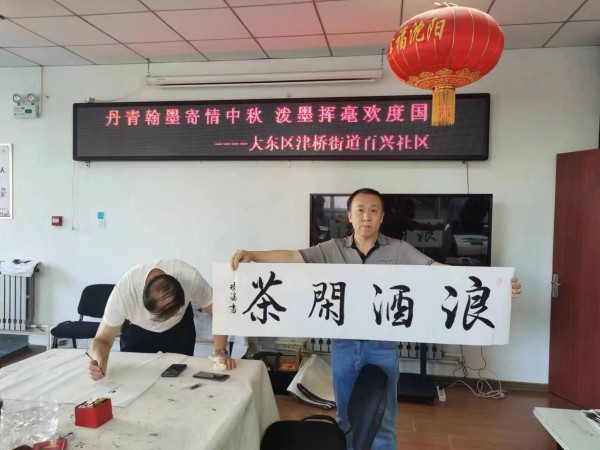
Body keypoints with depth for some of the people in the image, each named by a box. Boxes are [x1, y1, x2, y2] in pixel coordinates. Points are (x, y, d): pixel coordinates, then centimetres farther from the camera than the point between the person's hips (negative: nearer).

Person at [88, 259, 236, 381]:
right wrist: (100, 362, -48)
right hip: (137, 330, 0)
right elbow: (102, 339, -27)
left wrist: (220, 351, -40)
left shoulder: (190, 277, -38)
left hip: (179, 328, 0)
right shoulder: (123, 293, -38)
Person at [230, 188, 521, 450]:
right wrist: (251, 255, -20)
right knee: (347, 418, 19)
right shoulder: (332, 249, -1)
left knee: (382, 421, 12)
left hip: (382, 347, -1)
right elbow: (292, 257, -7)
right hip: (344, 346, 2)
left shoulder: (399, 251, -4)